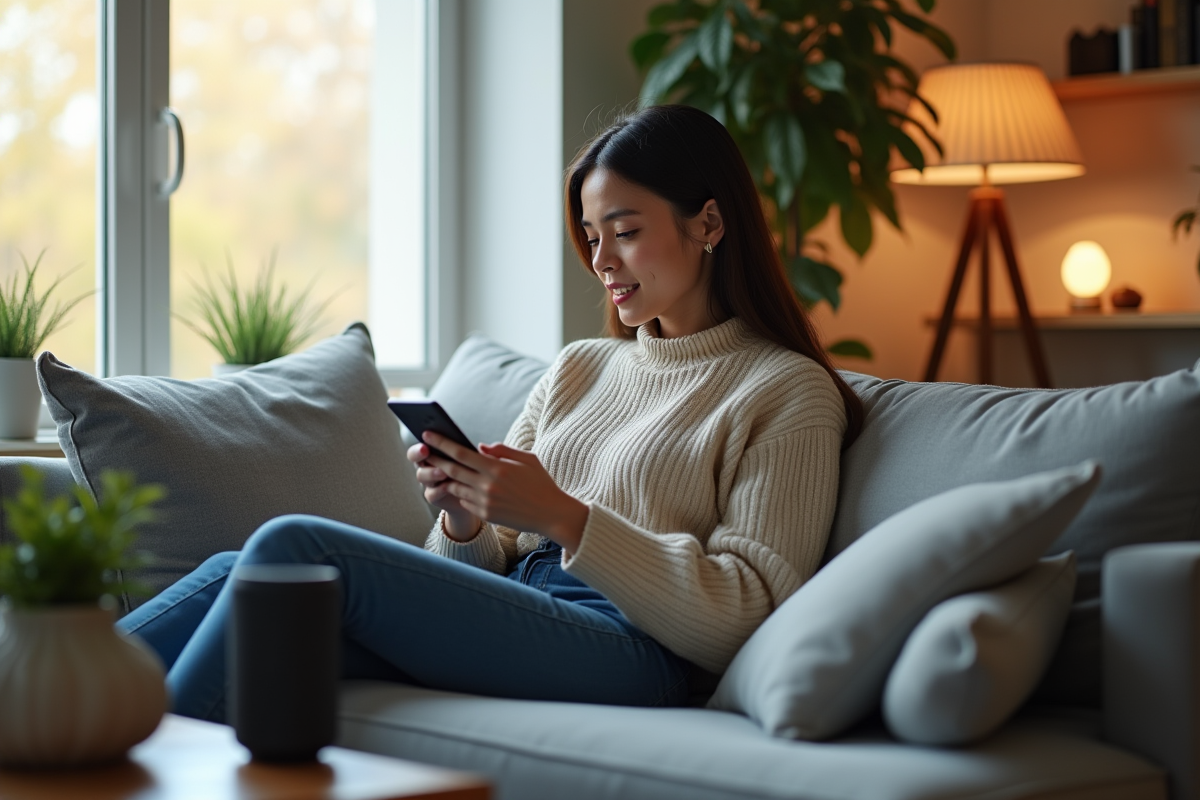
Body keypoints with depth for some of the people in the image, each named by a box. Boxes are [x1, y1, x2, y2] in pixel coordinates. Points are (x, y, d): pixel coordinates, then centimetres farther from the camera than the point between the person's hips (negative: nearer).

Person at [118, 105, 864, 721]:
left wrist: (564, 518, -14)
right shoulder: (577, 368, 25)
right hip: (504, 625, 7)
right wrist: (464, 518, -2)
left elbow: (740, 620, -7)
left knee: (294, 548, -22)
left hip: (626, 651, -7)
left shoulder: (790, 391, 4)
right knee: (234, 574, -15)